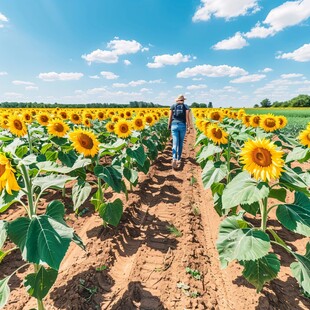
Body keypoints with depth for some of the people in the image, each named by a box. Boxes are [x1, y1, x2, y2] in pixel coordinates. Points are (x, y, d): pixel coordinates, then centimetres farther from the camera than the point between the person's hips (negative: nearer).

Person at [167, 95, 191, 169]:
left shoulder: (173, 106, 9)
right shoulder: (186, 106, 8)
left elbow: (170, 117, 4)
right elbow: (187, 117, -4)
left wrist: (169, 125, 13)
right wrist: (189, 126, -3)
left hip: (174, 125, 0)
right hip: (182, 126, 0)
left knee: (175, 143, -6)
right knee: (180, 143, 14)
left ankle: (174, 159, -26)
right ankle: (178, 159, 24)